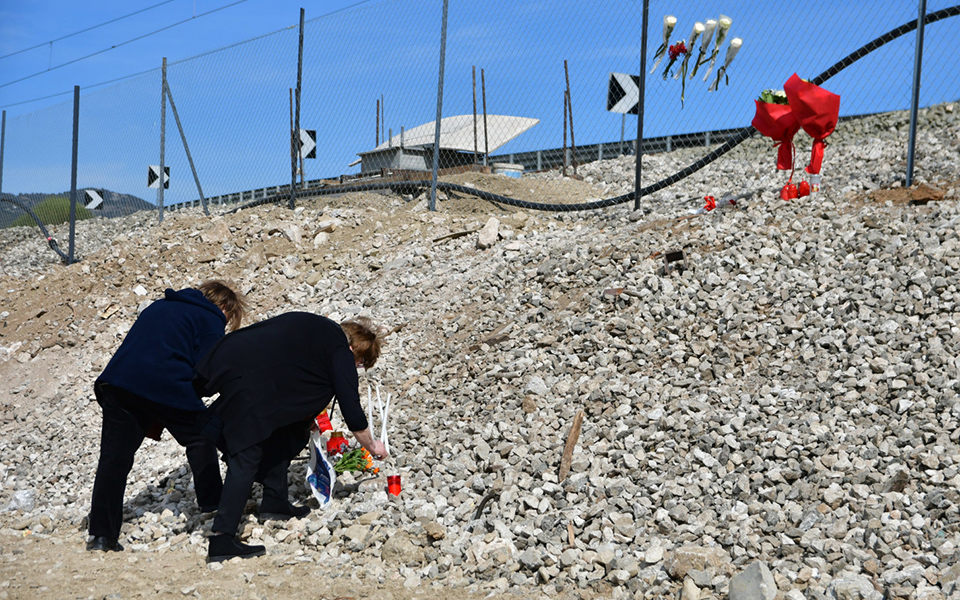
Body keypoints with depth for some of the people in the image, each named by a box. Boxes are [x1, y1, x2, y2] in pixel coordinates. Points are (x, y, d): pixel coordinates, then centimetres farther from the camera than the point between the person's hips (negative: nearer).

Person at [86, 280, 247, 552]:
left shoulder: (158, 306, 31)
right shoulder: (210, 320, 10)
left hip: (117, 383, 6)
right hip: (168, 386, -5)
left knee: (114, 458, 7)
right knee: (200, 439, 16)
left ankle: (102, 534, 7)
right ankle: (213, 506, 21)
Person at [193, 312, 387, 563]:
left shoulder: (314, 328, 25)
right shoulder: (340, 351, 2)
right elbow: (352, 411, 1)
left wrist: (304, 421, 42)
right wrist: (372, 446, 18)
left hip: (225, 361, 10)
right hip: (243, 377, -9)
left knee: (280, 427, 22)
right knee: (247, 456, -7)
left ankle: (274, 501, 27)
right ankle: (221, 539, -10)